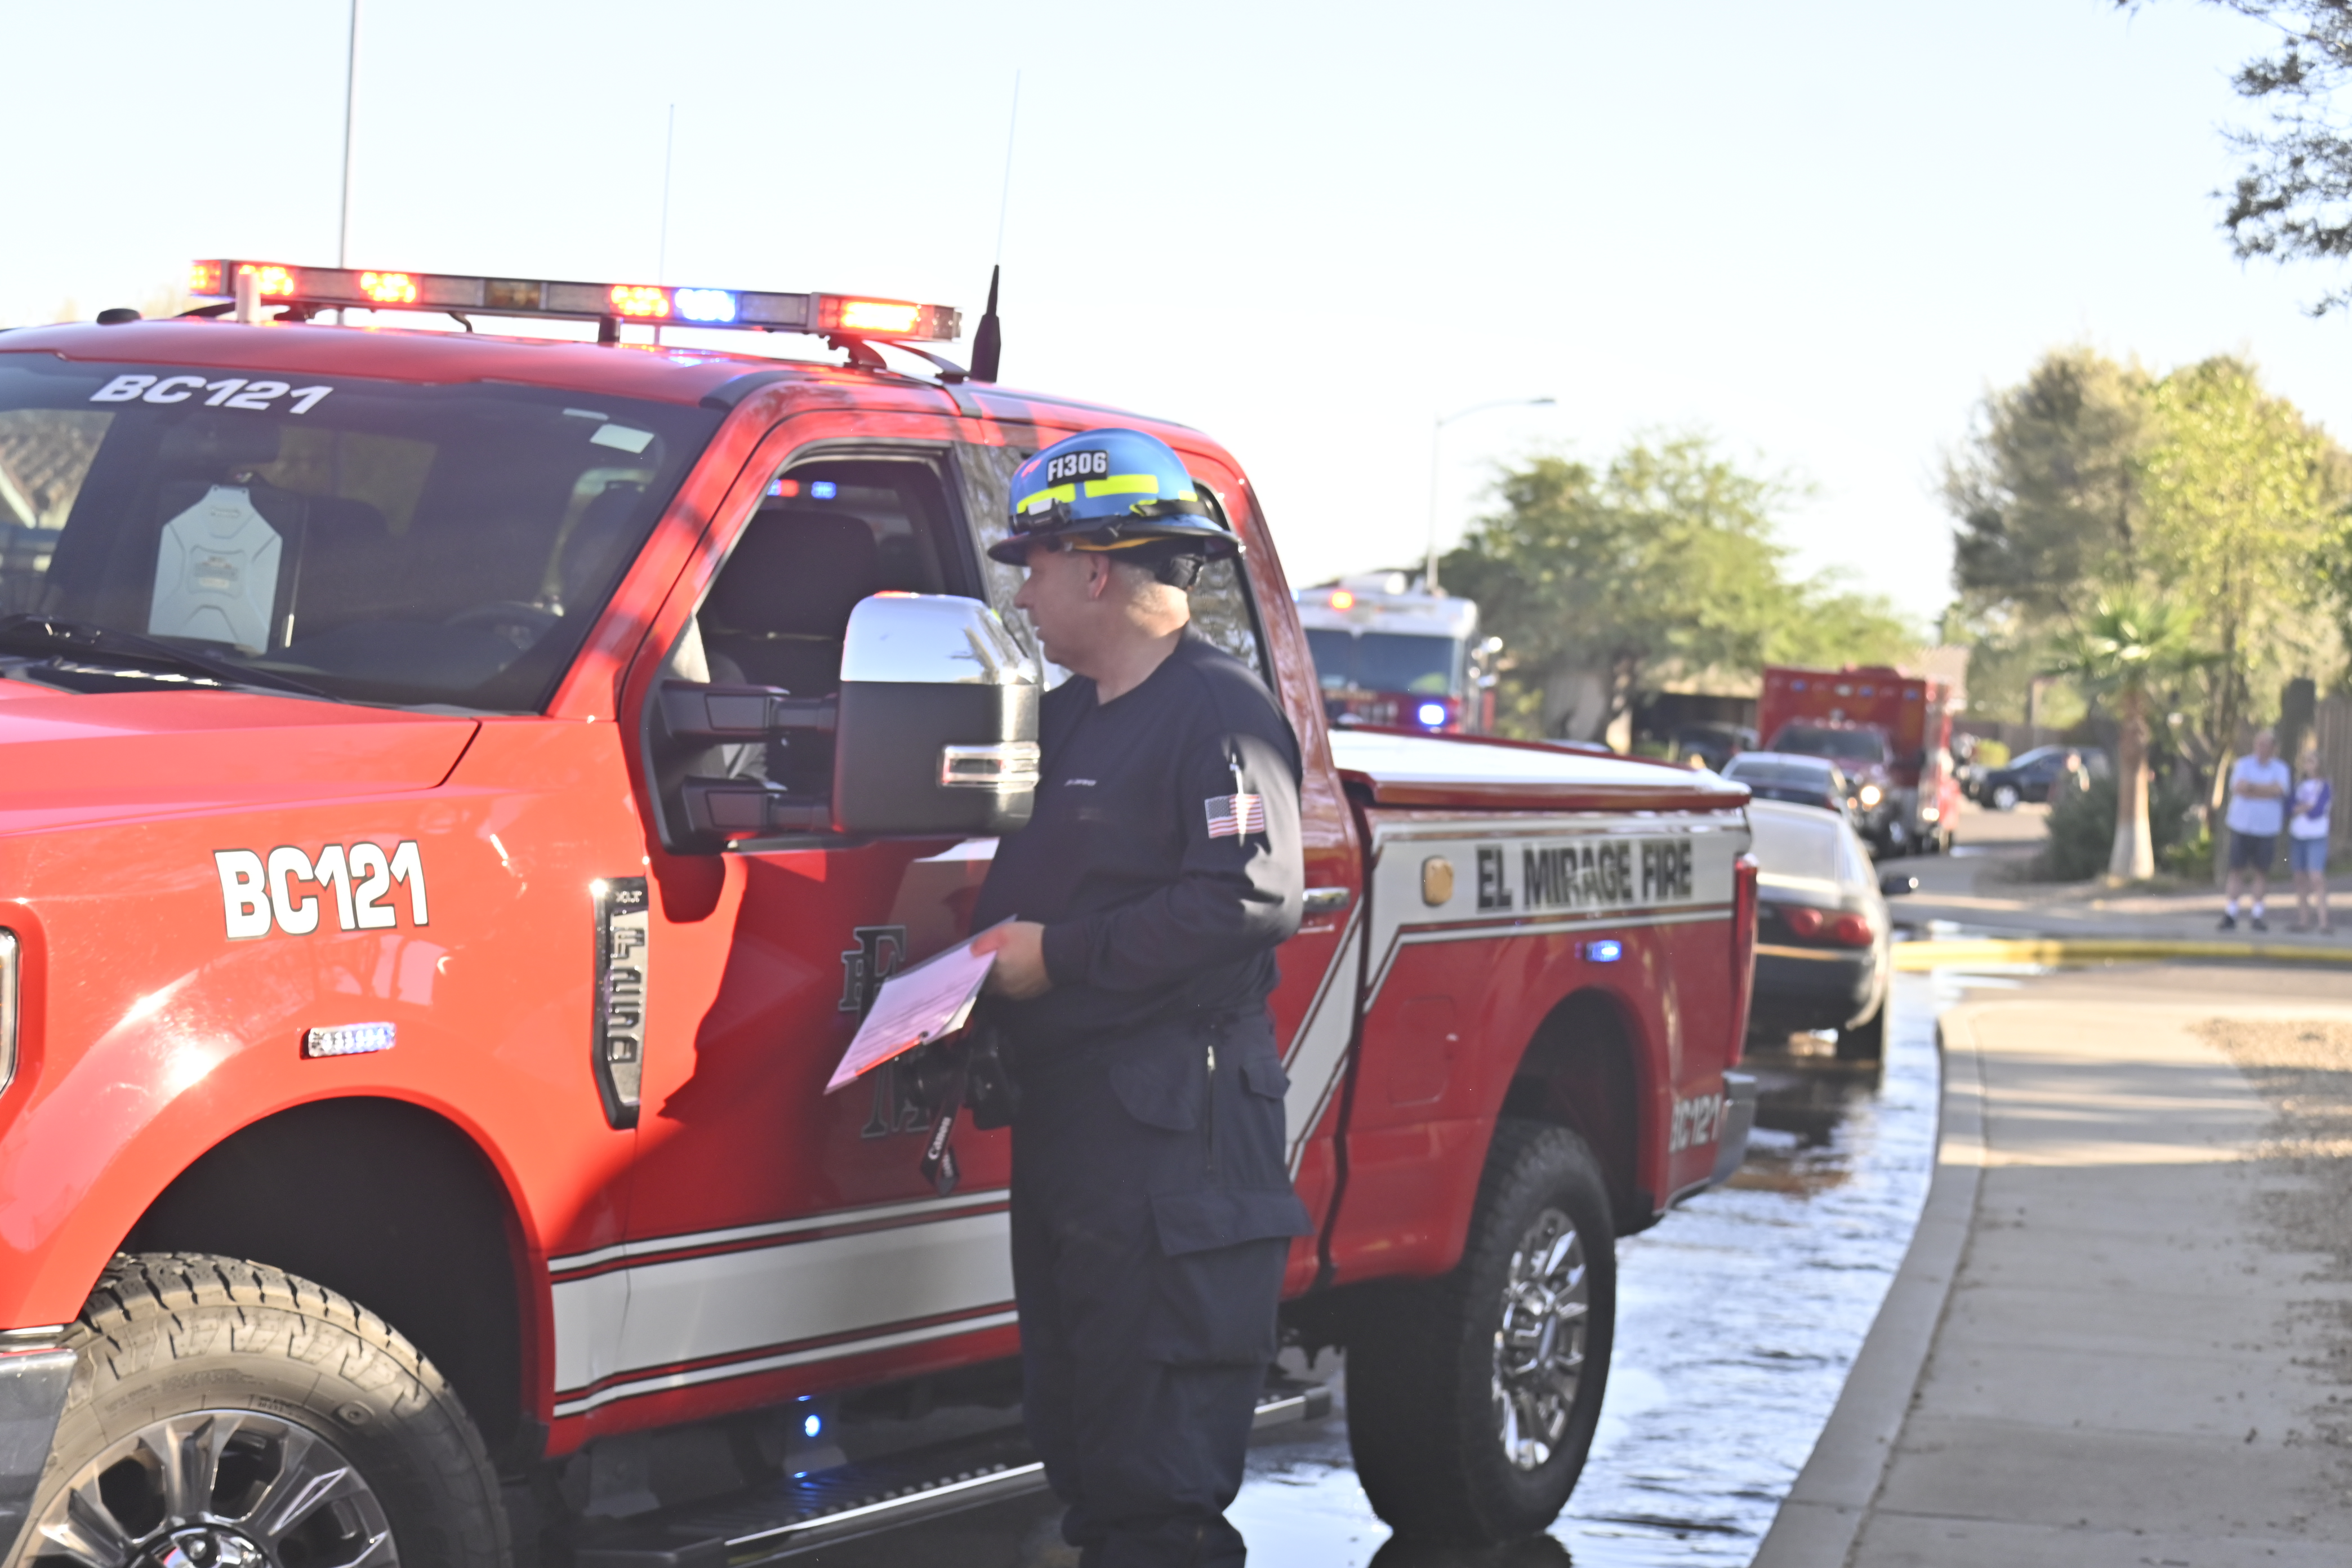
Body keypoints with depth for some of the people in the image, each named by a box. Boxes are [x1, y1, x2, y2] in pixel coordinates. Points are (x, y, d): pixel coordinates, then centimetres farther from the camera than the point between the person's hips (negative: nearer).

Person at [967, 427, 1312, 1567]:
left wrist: (1060, 955, -17)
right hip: (1061, 1109, 10)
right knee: (1075, 1422, 12)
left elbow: (1257, 898, -21)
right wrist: (987, 952, 11)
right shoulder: (1065, 717, 21)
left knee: (1160, 1462, -9)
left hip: (1179, 1123, -10)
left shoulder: (1221, 713, -9)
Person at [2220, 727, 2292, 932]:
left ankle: (2258, 915, 10)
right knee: (2236, 869, -1)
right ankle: (2231, 914, 3)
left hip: (2267, 829, 0)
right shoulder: (2244, 765, 4)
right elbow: (2238, 788, -12)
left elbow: (2278, 790, -15)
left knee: (2261, 871, 4)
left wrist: (2252, 787, -12)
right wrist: (2265, 791, -12)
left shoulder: (2281, 770, 4)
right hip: (2241, 825, 0)